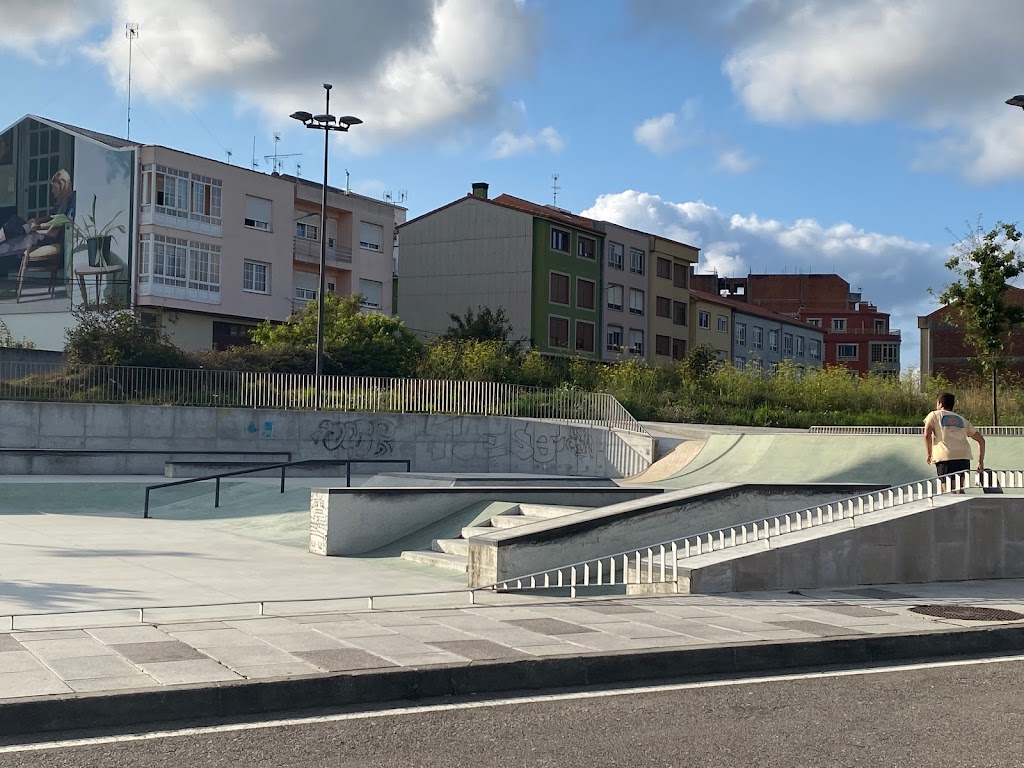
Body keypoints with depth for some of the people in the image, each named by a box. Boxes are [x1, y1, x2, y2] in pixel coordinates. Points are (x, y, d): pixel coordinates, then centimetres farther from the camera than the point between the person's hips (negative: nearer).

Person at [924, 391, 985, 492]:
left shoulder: (934, 415, 15)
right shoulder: (961, 419, 28)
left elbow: (927, 435, -3)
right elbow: (981, 440, 26)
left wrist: (929, 454, 8)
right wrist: (980, 462, 26)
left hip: (945, 457, -5)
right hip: (964, 457, 5)